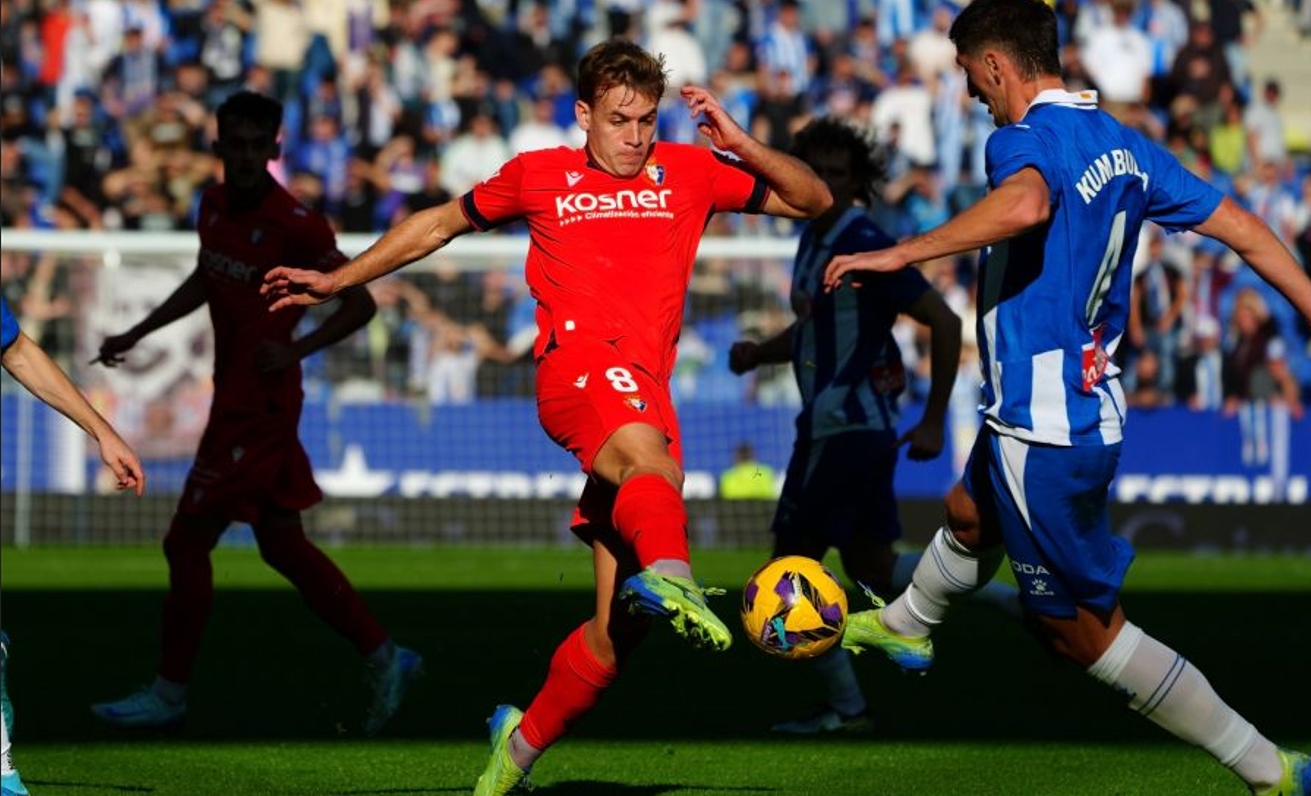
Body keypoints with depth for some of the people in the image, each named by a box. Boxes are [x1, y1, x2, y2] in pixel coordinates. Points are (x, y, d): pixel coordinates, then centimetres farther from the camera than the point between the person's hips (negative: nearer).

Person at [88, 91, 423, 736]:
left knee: (187, 542, -2)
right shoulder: (216, 205, 7)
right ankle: (383, 658, 18)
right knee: (283, 545, 12)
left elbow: (360, 303, -14)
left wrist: (296, 349, -27)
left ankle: (169, 693, 10)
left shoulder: (295, 225, -17)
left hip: (258, 407, -8)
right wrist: (137, 334, 24)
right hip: (236, 399, 8)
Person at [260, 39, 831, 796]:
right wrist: (337, 280, 32)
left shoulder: (689, 172, 18)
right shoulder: (538, 176, 17)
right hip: (580, 366, -3)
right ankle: (669, 573, -72)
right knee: (648, 457, -41)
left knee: (617, 628, -3)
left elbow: (813, 200, 18)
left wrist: (744, 147, 1)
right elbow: (441, 224, 31)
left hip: (646, 396, 3)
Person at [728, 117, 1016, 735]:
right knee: (876, 572, 14)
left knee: (790, 566, -3)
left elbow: (944, 324, -19)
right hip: (858, 425, 10)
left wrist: (933, 422, -18)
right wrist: (758, 353, 8)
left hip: (845, 425, -10)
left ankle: (845, 708, 3)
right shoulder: (816, 239, 12)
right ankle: (1022, 599, 14)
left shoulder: (864, 245, -16)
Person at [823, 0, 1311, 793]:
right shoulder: (1121, 143, 7)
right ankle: (906, 626, 64)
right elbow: (1240, 226, 8)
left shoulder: (1027, 139, -19)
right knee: (970, 515, 35)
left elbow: (1026, 204, -44)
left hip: (1042, 424, -9)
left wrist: (900, 253, -40)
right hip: (1092, 405, 9)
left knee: (1081, 628, -1)